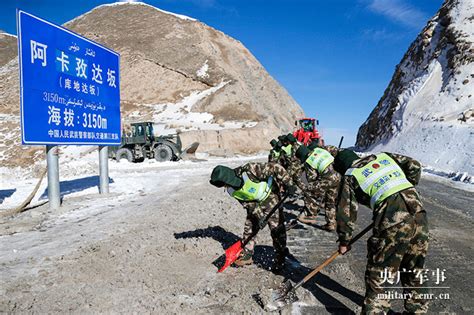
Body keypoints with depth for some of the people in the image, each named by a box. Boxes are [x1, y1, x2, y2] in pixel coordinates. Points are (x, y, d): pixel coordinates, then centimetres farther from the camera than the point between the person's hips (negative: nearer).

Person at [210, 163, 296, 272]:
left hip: (271, 195, -5)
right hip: (255, 203, 6)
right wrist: (259, 215, -19)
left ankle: (280, 258, 11)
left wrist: (288, 184, -30)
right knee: (249, 227, 6)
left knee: (276, 228, -5)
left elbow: (276, 168, -32)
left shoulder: (250, 170, -37)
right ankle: (247, 255, 22)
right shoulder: (231, 190, -15)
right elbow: (248, 203, -8)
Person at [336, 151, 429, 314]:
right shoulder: (384, 156, 20)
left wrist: (344, 241, 18)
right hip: (419, 212, 6)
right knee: (414, 271, 24)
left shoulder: (350, 176, 7)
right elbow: (414, 165, 15)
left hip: (393, 222, -6)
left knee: (377, 276, 11)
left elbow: (346, 211, 7)